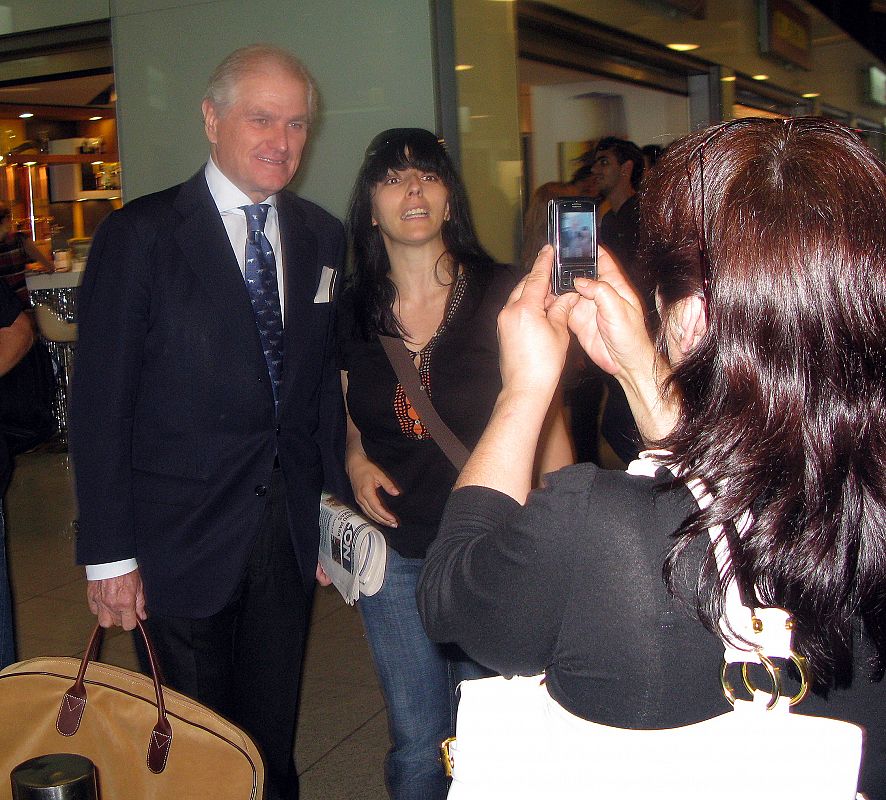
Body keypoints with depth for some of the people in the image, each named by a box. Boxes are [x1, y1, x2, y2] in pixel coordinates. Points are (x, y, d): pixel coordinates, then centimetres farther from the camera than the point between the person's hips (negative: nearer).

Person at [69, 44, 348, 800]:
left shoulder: (324, 238, 5)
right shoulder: (138, 234, -9)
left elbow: (326, 382, 10)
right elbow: (101, 403, -10)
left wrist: (334, 502, 7)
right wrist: (109, 553, -12)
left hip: (290, 533, 4)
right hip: (182, 539, -4)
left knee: (273, 733, 19)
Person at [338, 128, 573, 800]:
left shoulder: (502, 298, -9)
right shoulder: (353, 310, 0)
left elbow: (548, 425, -5)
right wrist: (356, 461, -4)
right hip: (393, 552, 3)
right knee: (417, 744, 14)